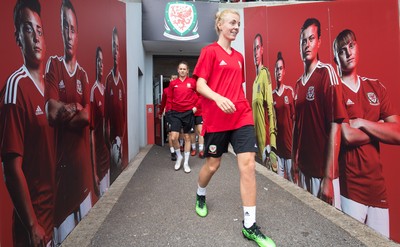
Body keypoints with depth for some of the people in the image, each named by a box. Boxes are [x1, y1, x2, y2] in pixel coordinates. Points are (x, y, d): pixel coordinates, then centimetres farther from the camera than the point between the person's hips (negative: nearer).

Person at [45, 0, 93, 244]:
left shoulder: (83, 73, 9)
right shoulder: (53, 65, -3)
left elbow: (87, 116, -3)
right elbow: (51, 113, -15)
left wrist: (66, 110, -17)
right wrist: (76, 108, -11)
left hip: (83, 157, 4)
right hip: (61, 158, -4)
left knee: (86, 219, 17)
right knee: (64, 230, 5)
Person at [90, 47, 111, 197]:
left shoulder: (105, 89, 8)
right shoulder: (94, 92, -15)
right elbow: (93, 132, -17)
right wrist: (95, 170, -17)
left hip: (107, 155, 8)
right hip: (98, 159, -7)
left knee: (108, 191, 19)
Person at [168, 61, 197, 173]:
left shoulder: (192, 82, -1)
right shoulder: (173, 83, 3)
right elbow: (169, 98, 10)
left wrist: (196, 106, 2)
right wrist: (170, 109, 2)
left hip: (188, 112, -1)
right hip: (176, 113, 1)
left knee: (187, 137, 7)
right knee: (173, 137, -10)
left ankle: (186, 163, 19)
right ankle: (179, 156, 19)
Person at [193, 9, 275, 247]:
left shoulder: (239, 56, 16)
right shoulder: (209, 51, -2)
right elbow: (200, 85, -10)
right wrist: (218, 98, -27)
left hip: (242, 116, 5)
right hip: (216, 118, -4)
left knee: (248, 164, -7)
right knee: (213, 164, 10)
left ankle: (250, 226, 2)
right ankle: (200, 195, 44)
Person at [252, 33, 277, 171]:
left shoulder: (265, 73, -9)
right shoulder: (255, 80, 17)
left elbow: (270, 106, -18)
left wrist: (272, 139, -22)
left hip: (266, 133, -9)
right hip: (257, 133, 9)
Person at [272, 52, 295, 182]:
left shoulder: (290, 91, -3)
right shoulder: (272, 95, 4)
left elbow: (294, 117, -1)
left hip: (289, 143, -2)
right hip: (277, 145, 3)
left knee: (291, 179, 6)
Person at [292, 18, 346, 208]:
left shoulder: (327, 73, -12)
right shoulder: (298, 83, 9)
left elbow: (335, 126, -17)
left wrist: (328, 178, -18)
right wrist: (294, 160, 13)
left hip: (322, 171, -7)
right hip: (303, 168, 7)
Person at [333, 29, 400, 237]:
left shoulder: (376, 87, 10)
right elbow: (347, 137, -19)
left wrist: (362, 123, -11)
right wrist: (379, 129, -3)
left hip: (378, 185, 5)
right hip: (350, 187, -5)